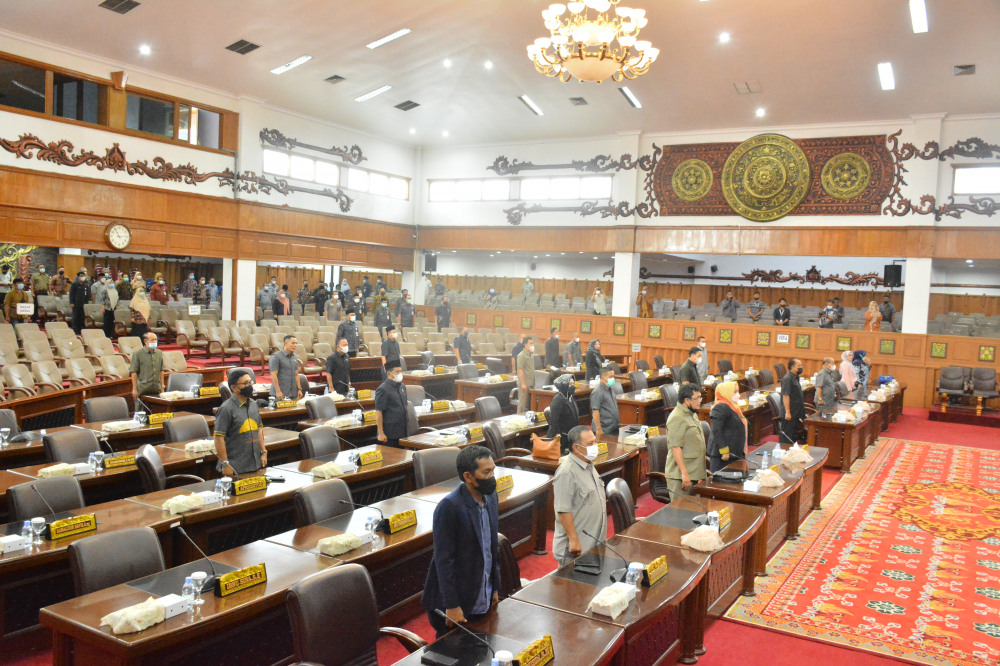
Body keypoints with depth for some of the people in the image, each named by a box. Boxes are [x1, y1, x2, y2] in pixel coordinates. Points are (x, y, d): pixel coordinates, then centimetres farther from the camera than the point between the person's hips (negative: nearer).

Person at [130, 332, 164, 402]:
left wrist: (162, 386, 13)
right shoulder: (137, 354, -3)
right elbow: (133, 372, -4)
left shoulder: (159, 353, 11)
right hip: (143, 390, -4)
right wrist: (134, 389, -8)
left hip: (156, 389, 4)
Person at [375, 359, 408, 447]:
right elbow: (378, 412, -14)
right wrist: (381, 433, -17)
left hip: (402, 433, 7)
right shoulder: (383, 389, -12)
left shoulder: (402, 387, 11)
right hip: (389, 435, -7)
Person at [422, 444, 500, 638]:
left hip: (483, 600, 7)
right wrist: (452, 606, -17)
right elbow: (444, 559, -19)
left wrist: (495, 588, 15)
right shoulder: (449, 506, -21)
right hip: (456, 603, -7)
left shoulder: (491, 498, 3)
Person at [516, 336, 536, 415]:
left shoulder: (532, 355, 13)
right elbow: (520, 370, -16)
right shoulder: (522, 355, -12)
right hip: (524, 384, -8)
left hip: (531, 383, 8)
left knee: (529, 402, 11)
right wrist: (523, 384, -20)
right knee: (522, 403, -2)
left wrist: (534, 382, 14)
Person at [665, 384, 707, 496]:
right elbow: (676, 447, -23)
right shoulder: (677, 418, -18)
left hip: (694, 473, 10)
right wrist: (684, 473, -25)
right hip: (680, 475, -10)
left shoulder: (692, 414, 16)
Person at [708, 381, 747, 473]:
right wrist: (724, 451, -22)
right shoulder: (720, 408, -15)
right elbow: (717, 431, -21)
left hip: (734, 453, 10)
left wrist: (741, 451, 25)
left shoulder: (733, 407, 18)